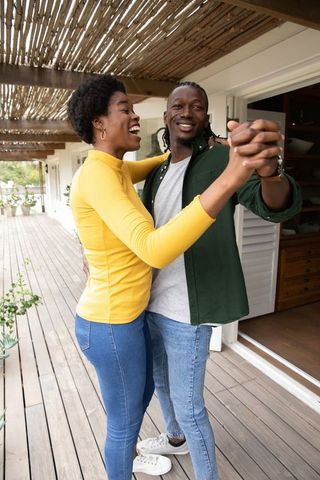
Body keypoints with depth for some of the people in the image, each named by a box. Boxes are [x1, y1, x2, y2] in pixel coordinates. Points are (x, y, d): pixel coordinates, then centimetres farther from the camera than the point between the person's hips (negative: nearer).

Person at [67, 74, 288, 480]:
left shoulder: (113, 170, 5)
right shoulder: (96, 175, -26)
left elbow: (160, 164, 26)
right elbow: (154, 251, -41)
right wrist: (231, 176, -48)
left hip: (126, 313, 10)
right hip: (111, 326, -10)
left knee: (144, 391, 32)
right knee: (124, 421, 17)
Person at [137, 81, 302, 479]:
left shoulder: (222, 158, -13)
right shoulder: (158, 172, 9)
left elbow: (281, 207, -26)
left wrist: (268, 170, -47)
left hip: (186, 311, -7)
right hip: (151, 304, 8)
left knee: (188, 405, 8)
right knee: (161, 382, 27)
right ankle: (176, 439, 57)